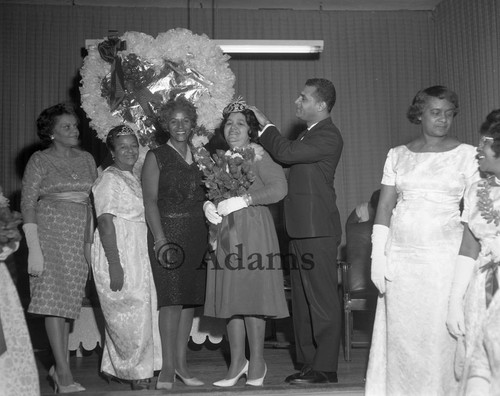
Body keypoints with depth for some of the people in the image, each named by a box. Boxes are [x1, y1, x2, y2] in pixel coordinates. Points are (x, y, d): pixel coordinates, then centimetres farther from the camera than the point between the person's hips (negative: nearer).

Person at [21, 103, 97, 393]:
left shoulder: (87, 159, 12)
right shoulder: (40, 161, -1)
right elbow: (28, 204, -5)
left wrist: (91, 241, 9)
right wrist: (34, 248, -14)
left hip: (80, 236, 5)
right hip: (50, 231, -4)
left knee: (69, 300, 7)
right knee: (54, 298, -9)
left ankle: (59, 365, 17)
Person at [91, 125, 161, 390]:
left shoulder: (133, 179, 17)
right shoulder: (109, 179, -10)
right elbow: (105, 222, -18)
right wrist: (115, 264, -24)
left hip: (138, 255, 9)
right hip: (118, 254, -9)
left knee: (143, 313, 11)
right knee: (130, 316, -5)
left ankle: (115, 368, 24)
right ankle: (138, 376, 5)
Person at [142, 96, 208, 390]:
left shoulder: (198, 157, 15)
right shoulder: (156, 157, 1)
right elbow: (150, 201, -6)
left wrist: (210, 232, 7)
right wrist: (160, 239, -16)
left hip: (197, 234, 5)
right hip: (168, 231, -5)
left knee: (190, 299, 6)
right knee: (172, 299, -10)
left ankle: (181, 363, 14)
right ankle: (167, 368, -4)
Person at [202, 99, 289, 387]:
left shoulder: (259, 155, -4)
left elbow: (279, 188, -15)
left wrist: (244, 199, -17)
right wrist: (208, 205, -1)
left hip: (253, 229, -6)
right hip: (224, 231, 6)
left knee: (252, 294, -5)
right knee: (230, 296, 6)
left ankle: (257, 362, 8)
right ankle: (237, 362, 15)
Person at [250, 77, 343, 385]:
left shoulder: (328, 136, -11)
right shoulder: (310, 134, 20)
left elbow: (286, 153, -21)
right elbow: (287, 157, 18)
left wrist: (265, 125, -7)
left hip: (317, 230, -10)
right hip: (302, 230, 10)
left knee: (322, 301, -4)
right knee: (302, 302, 13)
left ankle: (325, 368, 3)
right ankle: (308, 363, 21)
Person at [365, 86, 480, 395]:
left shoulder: (467, 154, 4)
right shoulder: (397, 155, 10)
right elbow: (384, 207, 7)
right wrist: (377, 257, -1)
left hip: (445, 254, -2)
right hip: (401, 256, 2)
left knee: (441, 333, -2)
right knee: (401, 334, 5)